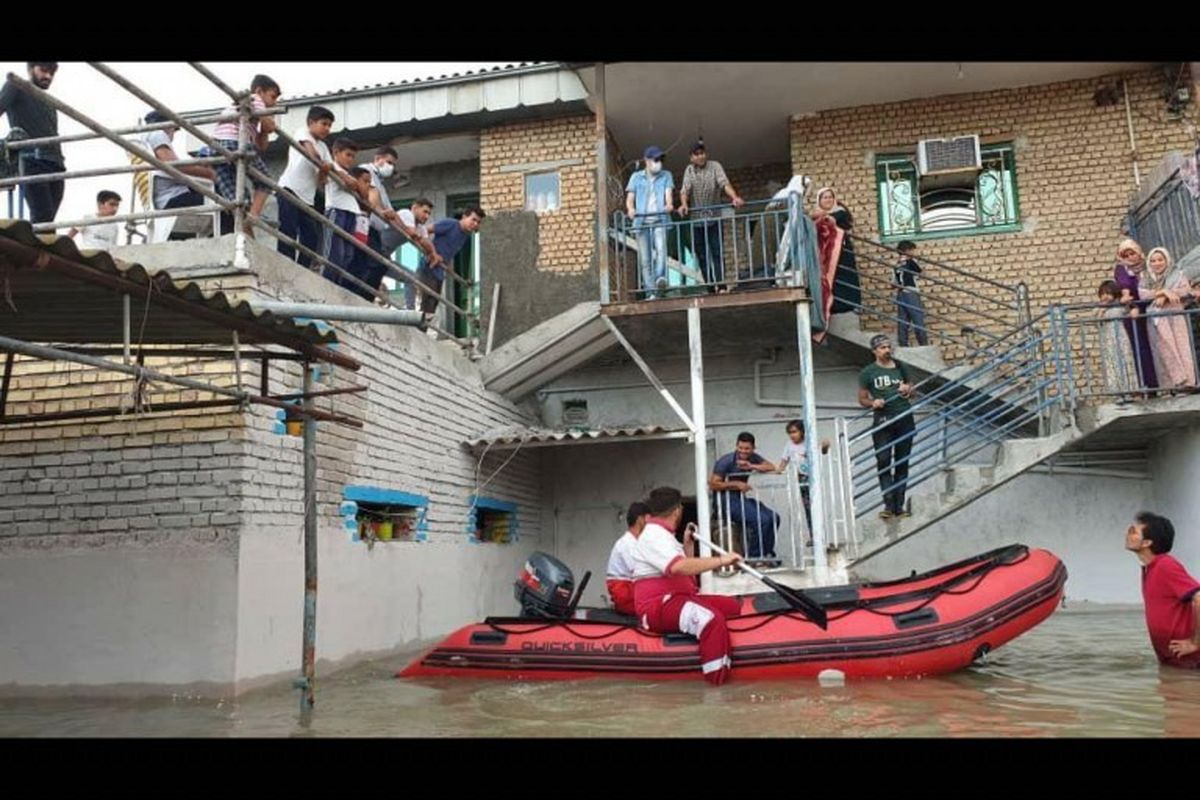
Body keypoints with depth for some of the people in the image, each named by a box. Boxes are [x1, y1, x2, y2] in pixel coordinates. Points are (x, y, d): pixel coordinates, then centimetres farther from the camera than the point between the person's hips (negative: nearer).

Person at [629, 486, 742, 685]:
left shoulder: (662, 534, 21)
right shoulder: (654, 535, -12)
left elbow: (687, 572, 26)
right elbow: (678, 567, -31)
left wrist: (688, 545, 17)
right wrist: (720, 560, -29)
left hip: (677, 597, 11)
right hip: (659, 605, -11)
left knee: (734, 607, 1)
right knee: (712, 619, -33)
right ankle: (719, 679, -33)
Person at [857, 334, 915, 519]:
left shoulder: (901, 367, 13)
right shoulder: (867, 372, 3)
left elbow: (912, 390, 23)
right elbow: (862, 400, 5)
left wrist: (908, 390, 0)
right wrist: (873, 403, -16)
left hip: (905, 419, 3)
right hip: (883, 421, -3)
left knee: (902, 462, 3)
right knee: (883, 461, -12)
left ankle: (899, 505, 7)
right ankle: (889, 505, -12)